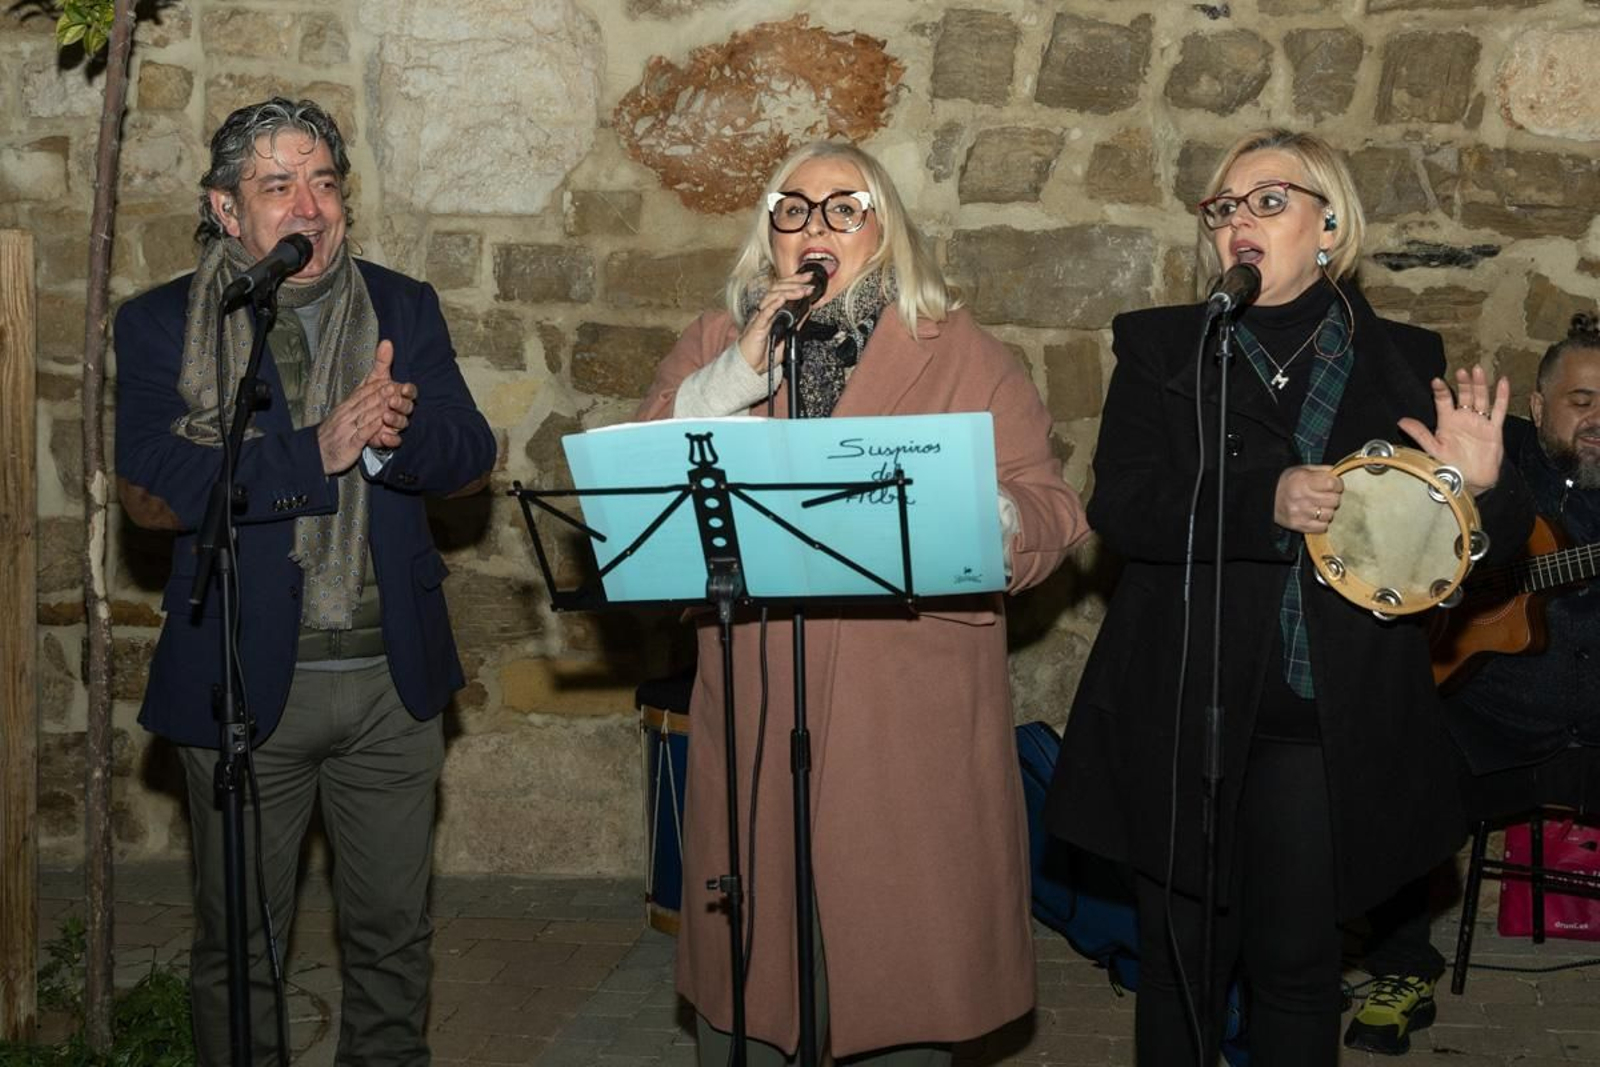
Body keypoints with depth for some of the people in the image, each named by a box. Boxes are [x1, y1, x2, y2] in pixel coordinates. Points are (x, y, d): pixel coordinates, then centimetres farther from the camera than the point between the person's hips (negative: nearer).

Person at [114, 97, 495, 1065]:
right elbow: (150, 490, -14)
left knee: (394, 930, 13)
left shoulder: (404, 308, 7)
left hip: (393, 677, 2)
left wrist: (397, 428, -24)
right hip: (244, 684, -2)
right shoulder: (163, 324, -1)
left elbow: (471, 453, -1)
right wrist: (315, 452, -21)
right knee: (239, 942, 11)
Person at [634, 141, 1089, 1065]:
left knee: (906, 962, 5)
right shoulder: (716, 346, 11)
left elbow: (1046, 512, -2)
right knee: (746, 965, 12)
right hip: (754, 723, 2)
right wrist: (740, 373, -9)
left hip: (914, 731, -2)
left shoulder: (963, 354, 4)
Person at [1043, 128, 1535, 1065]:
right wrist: (1265, 501, -25)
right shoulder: (1160, 348, 4)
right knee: (1185, 957, 9)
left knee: (1299, 962, 8)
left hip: (1330, 728, 1)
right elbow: (1121, 505, -10)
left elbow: (1492, 547, 8)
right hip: (1185, 715, 0)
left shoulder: (1405, 361, 7)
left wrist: (1479, 488, -16)